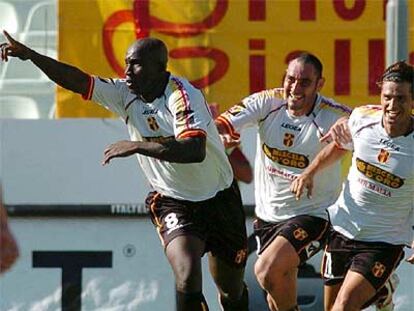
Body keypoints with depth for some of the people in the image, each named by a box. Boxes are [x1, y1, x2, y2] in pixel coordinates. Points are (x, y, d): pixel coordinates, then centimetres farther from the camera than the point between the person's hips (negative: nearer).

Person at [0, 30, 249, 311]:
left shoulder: (183, 95, -22)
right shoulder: (126, 94, -5)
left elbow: (195, 151, -37)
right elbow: (79, 81, -10)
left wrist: (137, 146, -37)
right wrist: (29, 55, -22)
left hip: (219, 200, -3)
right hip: (172, 202, 3)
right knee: (188, 281, -23)